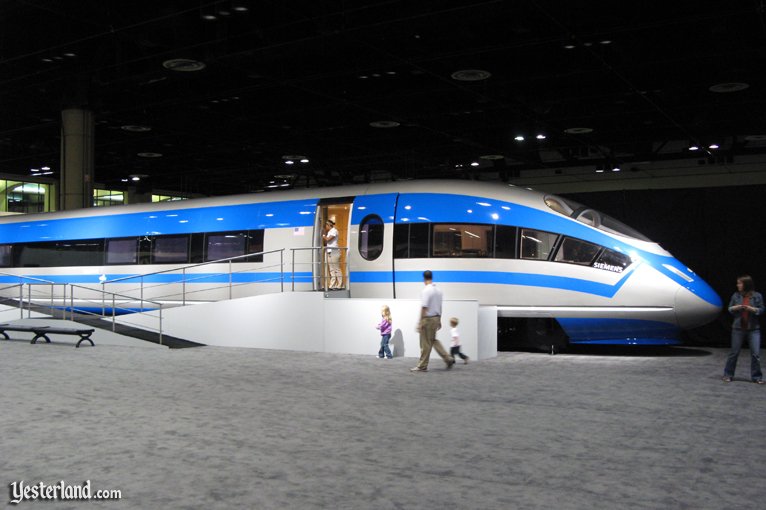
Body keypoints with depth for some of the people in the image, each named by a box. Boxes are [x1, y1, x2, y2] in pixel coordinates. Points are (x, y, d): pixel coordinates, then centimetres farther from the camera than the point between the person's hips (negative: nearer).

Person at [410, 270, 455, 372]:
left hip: (428, 319, -8)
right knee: (433, 340, 20)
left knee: (425, 343, 0)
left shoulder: (426, 290, -16)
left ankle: (422, 366, 7)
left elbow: (424, 307, -19)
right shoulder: (439, 290, 8)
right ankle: (448, 359, 14)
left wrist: (420, 322, -17)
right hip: (436, 318, 8)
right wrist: (439, 321, 21)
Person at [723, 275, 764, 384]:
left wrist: (751, 309, -18)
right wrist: (735, 308, -14)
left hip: (753, 329, -1)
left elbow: (761, 310, -1)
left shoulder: (757, 296, -2)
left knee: (756, 354, -1)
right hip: (738, 328, 1)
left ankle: (756, 377, 11)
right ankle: (728, 375, 16)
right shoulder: (736, 295, 2)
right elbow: (729, 309, 7)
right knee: (734, 352, 6)